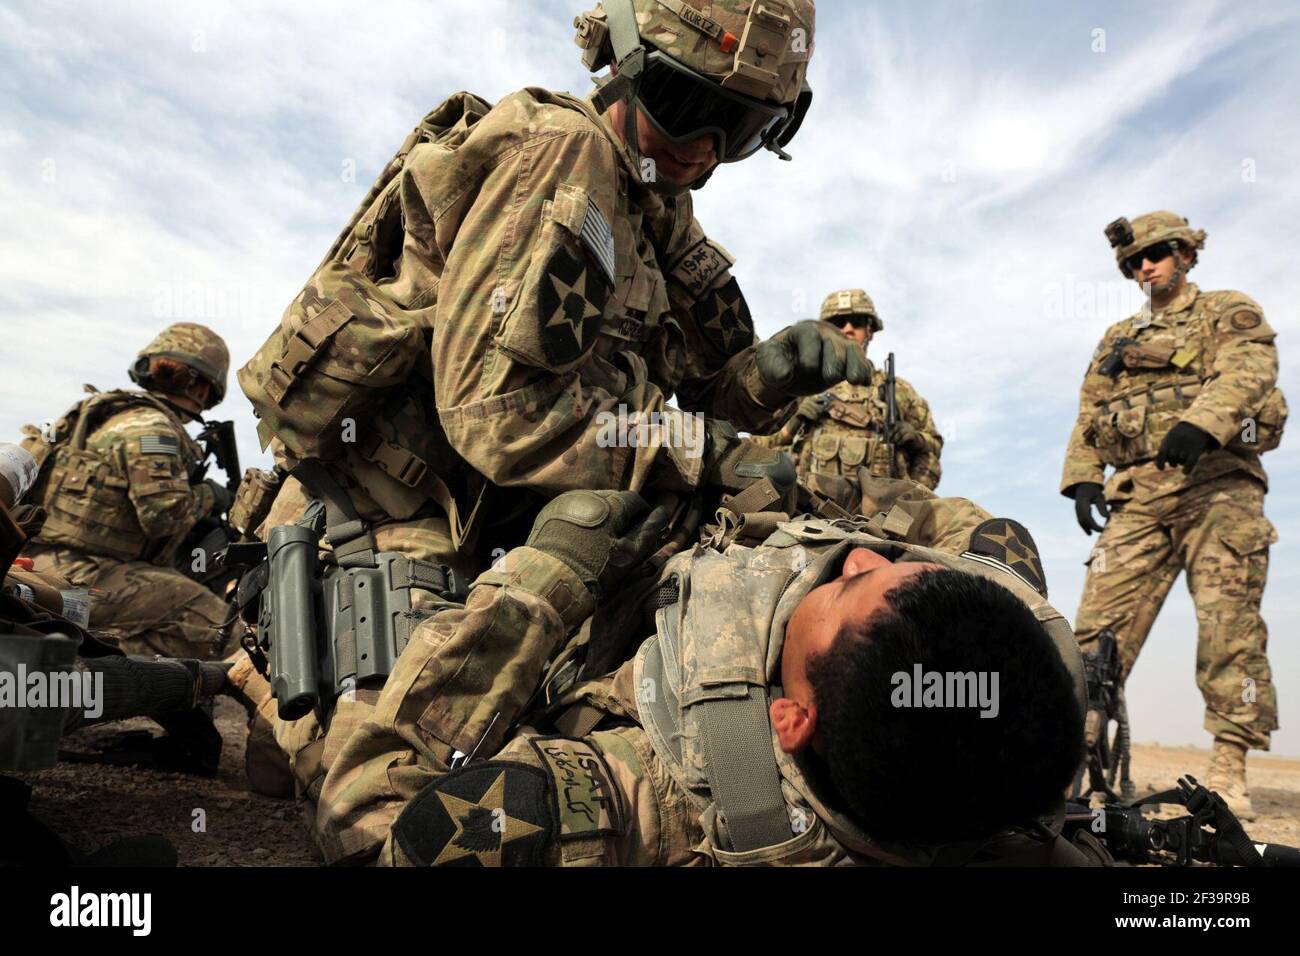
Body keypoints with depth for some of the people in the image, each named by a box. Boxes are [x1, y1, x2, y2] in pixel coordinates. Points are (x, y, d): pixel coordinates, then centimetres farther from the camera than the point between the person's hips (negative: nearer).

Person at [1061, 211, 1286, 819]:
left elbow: (1245, 374, -8)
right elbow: (1089, 417, 18)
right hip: (1139, 494, 4)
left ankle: (1228, 772, -6)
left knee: (1228, 624, -10)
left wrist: (1201, 423, -28)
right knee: (1099, 623, -7)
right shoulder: (1117, 338, 26)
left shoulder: (1230, 313, 13)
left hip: (1217, 483, -3)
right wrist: (1082, 475, 1)